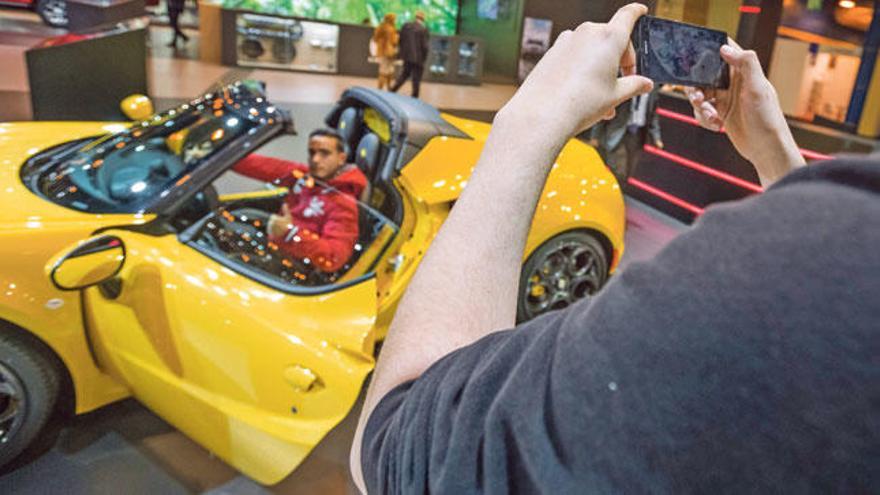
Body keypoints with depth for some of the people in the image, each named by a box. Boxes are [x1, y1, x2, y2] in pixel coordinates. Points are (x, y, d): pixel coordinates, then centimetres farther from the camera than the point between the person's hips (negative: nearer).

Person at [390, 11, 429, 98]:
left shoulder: (406, 25, 1)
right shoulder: (423, 29, -13)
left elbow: (400, 39, 7)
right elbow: (424, 45, -14)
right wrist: (424, 57, -1)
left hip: (406, 55, 5)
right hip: (418, 57, -5)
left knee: (404, 74, 20)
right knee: (416, 78, 5)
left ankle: (393, 89, 11)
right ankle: (415, 96, 10)